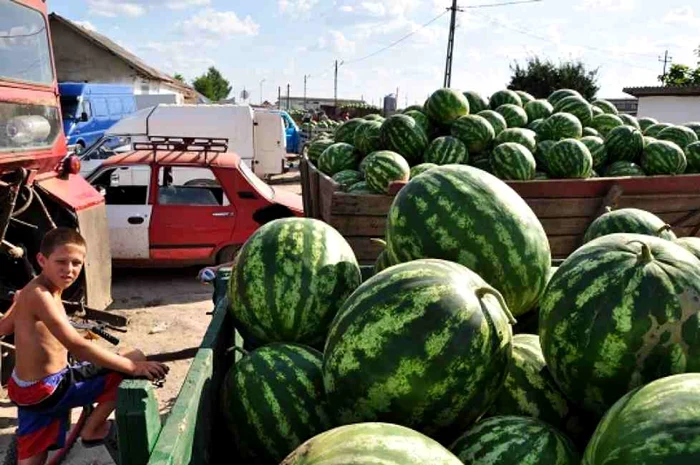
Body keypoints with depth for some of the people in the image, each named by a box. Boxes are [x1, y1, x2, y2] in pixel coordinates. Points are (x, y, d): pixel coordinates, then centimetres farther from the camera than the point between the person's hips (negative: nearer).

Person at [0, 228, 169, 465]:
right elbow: (78, 348, -33)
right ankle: (94, 431, 7)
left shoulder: (33, 291, 6)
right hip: (47, 390, -10)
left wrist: (20, 301, 36)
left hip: (30, 388, 10)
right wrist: (133, 367, -32)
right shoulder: (39, 295, -26)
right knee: (135, 358, -10)